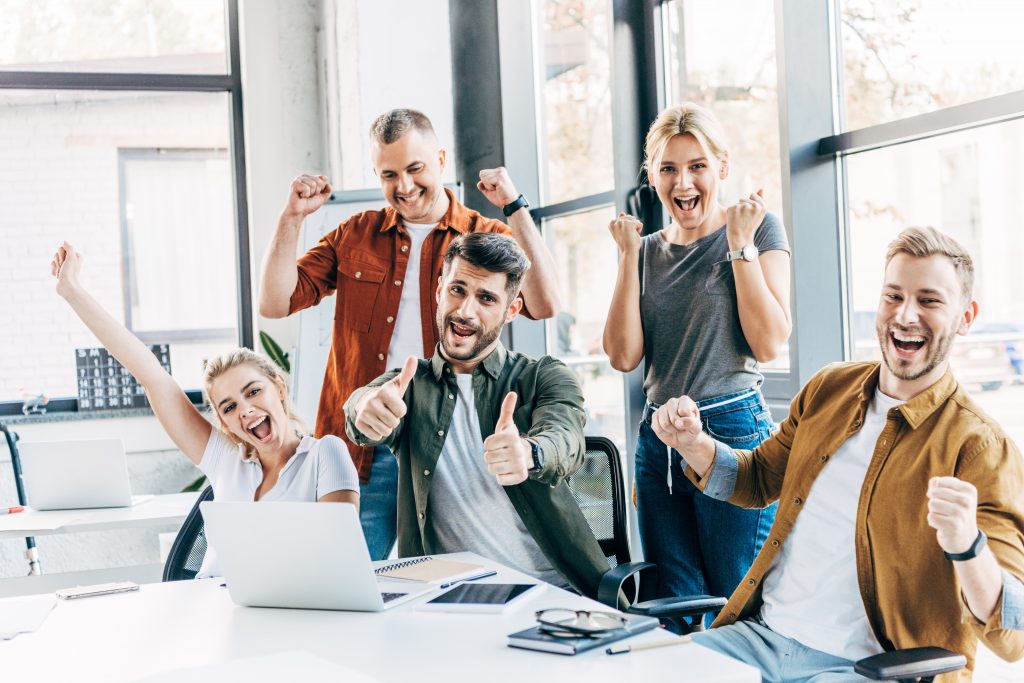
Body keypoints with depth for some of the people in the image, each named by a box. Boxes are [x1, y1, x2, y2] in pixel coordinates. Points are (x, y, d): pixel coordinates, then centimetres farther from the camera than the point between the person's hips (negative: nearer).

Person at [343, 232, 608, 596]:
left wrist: (528, 452, -39)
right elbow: (366, 419, -11)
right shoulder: (406, 385, 12)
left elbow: (565, 441, -14)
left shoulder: (546, 377, 7)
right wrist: (368, 405, -37)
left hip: (552, 590, -1)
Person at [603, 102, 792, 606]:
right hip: (658, 442, 5)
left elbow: (769, 344, -11)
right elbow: (624, 355, 1)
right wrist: (629, 255, -1)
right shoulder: (648, 251, 12)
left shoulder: (758, 229, 0)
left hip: (734, 432, -5)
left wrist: (740, 244, -11)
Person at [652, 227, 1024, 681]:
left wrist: (967, 545, -37)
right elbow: (760, 480, 25)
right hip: (760, 632, 5)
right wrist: (693, 444, 4)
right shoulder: (828, 389, 8)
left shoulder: (983, 451, -11)